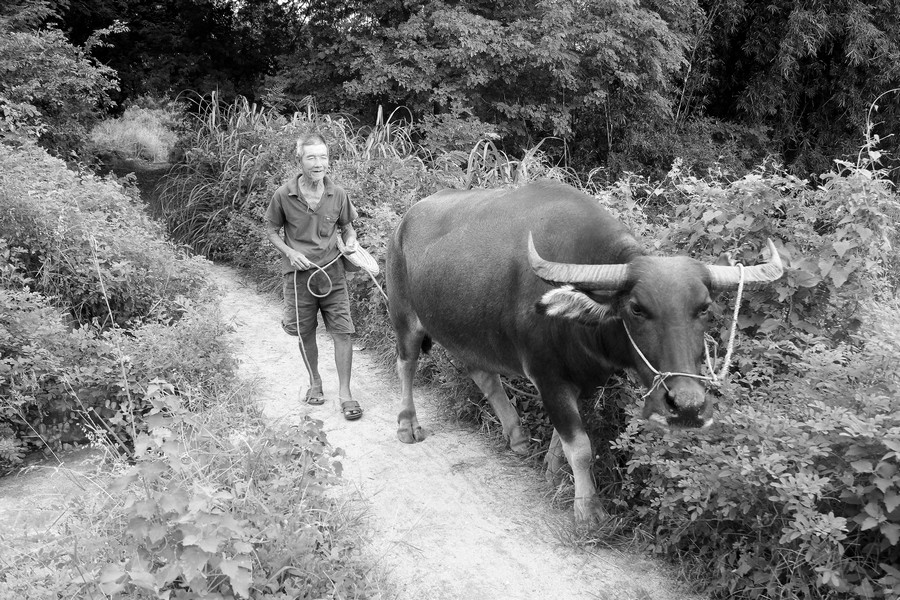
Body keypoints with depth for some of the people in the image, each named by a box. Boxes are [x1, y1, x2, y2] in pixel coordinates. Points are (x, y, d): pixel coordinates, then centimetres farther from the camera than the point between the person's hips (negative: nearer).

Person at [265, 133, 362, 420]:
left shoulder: (337, 194, -3)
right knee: (306, 334, 11)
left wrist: (350, 241, -8)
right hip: (299, 274, -1)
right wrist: (291, 253, -11)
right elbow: (271, 231, 4)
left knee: (342, 331, -4)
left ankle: (345, 392, 7)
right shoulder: (284, 195, -8)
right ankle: (315, 383, 34)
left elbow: (347, 226, 14)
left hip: (332, 271, 1)